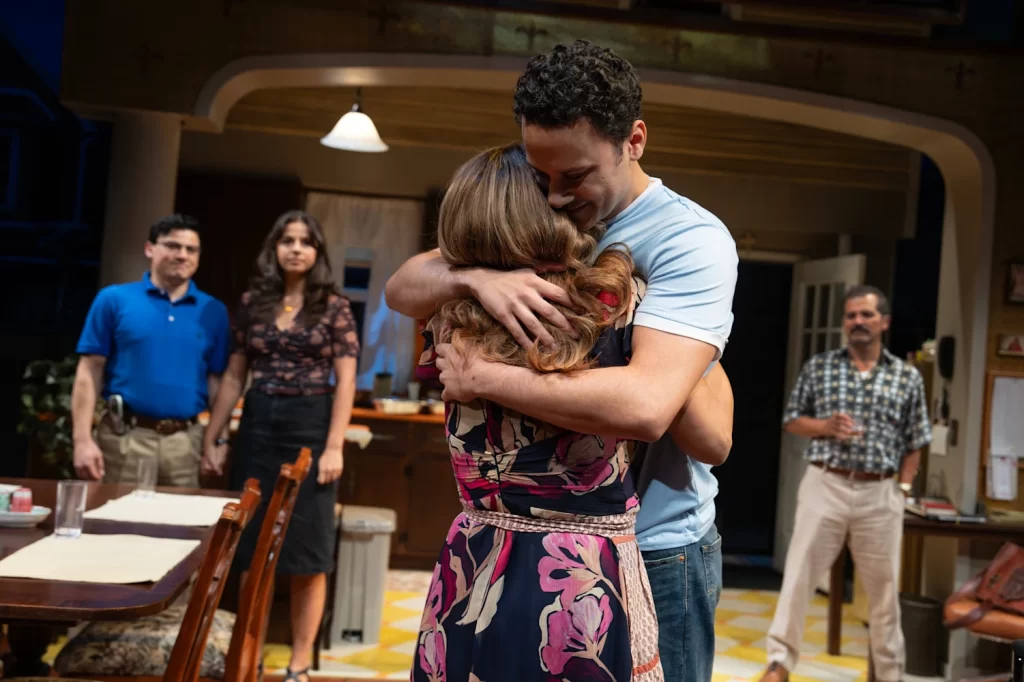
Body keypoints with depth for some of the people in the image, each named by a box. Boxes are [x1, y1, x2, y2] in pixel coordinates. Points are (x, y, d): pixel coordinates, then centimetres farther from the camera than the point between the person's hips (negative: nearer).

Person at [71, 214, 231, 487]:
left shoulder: (213, 312, 8)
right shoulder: (114, 299, 2)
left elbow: (217, 381, 9)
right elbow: (90, 371, -1)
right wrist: (83, 440, -8)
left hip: (185, 443, 2)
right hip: (124, 438, -2)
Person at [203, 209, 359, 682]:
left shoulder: (334, 307, -1)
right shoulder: (252, 303, 7)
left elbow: (345, 382, -4)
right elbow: (234, 377, 10)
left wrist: (334, 447, -12)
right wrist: (211, 439, 6)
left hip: (311, 428, -3)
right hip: (258, 426, 3)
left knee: (307, 551, 2)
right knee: (252, 547, 7)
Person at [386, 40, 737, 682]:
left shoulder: (691, 239, -19)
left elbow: (645, 404, -33)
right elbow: (402, 289, -3)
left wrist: (477, 376, -24)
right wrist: (475, 277, -25)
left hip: (654, 554, -5)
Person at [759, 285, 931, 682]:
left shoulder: (907, 377, 5)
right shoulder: (818, 368, 5)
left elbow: (914, 442, 8)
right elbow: (791, 421, 9)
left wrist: (902, 489, -1)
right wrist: (824, 426, -10)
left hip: (879, 494, 1)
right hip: (824, 486, 0)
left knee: (884, 586, 10)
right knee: (798, 574, -1)